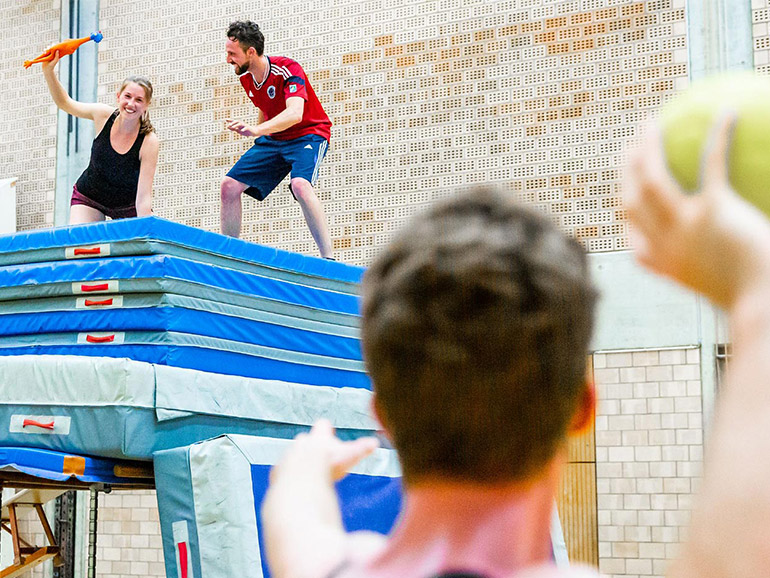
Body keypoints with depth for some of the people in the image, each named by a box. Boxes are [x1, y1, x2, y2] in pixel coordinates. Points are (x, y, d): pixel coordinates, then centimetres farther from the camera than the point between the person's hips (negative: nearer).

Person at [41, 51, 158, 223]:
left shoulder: (149, 141, -27)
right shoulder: (103, 115, -18)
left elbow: (143, 196, -28)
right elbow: (65, 103, 1)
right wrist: (48, 70, -12)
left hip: (128, 206, -1)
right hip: (88, 198, 1)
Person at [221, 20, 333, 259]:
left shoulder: (288, 70, -25)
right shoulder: (246, 78, -1)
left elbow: (295, 114, -41)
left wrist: (256, 130, -54)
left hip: (308, 134, -8)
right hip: (273, 140, 8)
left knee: (300, 184, -36)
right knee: (230, 185, -2)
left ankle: (328, 258, -34)